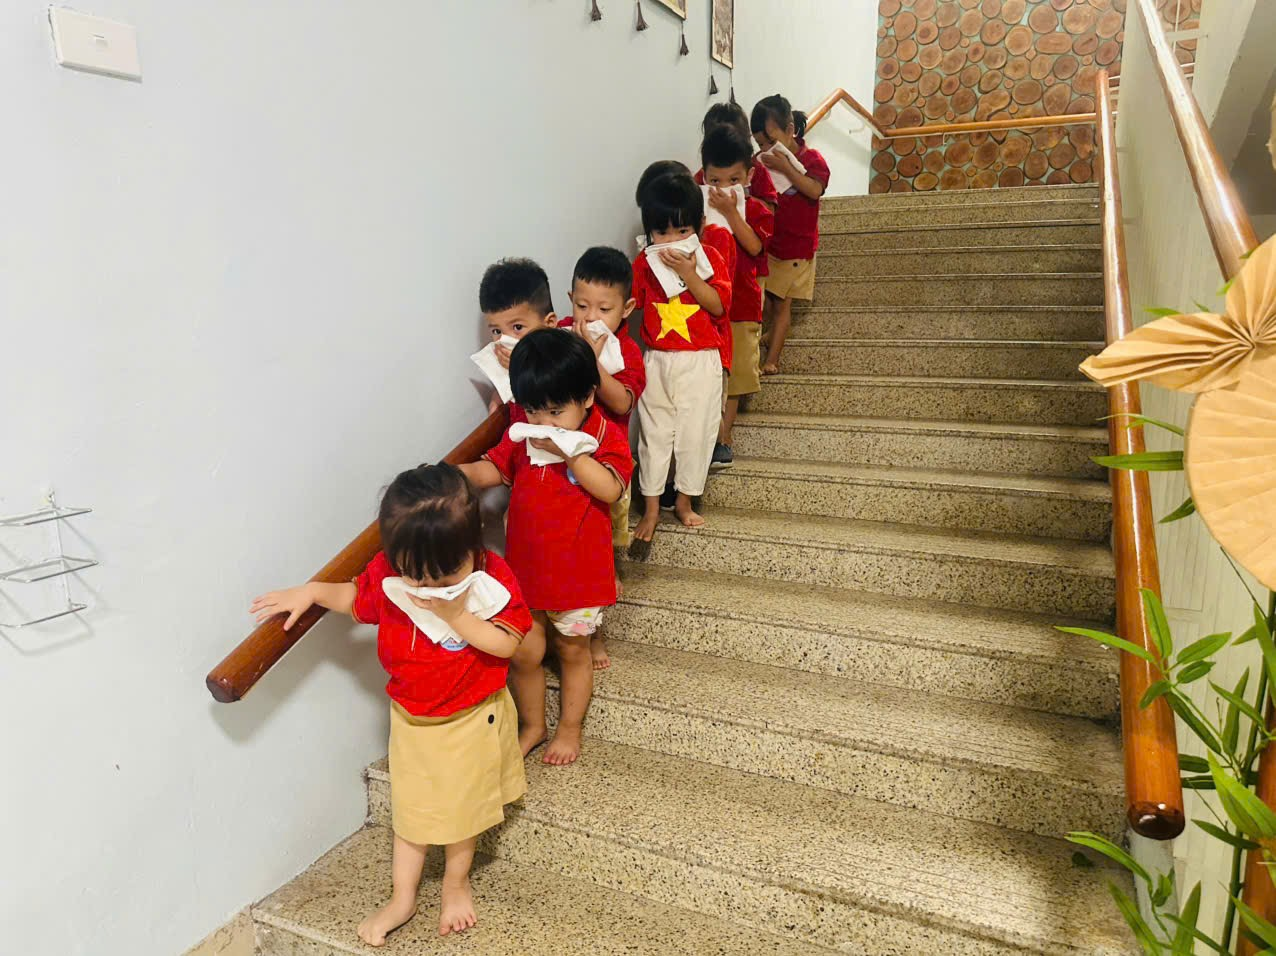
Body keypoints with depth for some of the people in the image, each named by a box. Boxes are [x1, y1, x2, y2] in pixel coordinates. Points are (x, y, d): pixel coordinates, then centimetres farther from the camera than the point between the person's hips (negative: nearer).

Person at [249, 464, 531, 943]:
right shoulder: (388, 571, -17)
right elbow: (356, 598, 4)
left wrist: (457, 616, -37)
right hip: (413, 719, 2)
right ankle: (402, 897, 38)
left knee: (463, 806, 18)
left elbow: (507, 643, -26)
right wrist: (311, 591, -11)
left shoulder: (492, 576, -25)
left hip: (473, 719, -2)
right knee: (410, 810, 16)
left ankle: (456, 882, 44)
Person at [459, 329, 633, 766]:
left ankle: (570, 727, 38)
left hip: (578, 573, -3)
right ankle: (531, 726, 34)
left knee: (573, 650, 16)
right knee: (523, 653, 9)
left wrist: (570, 452, -34)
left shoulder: (605, 437, -13)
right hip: (524, 568, 3)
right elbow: (490, 471, 4)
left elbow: (610, 489, -27)